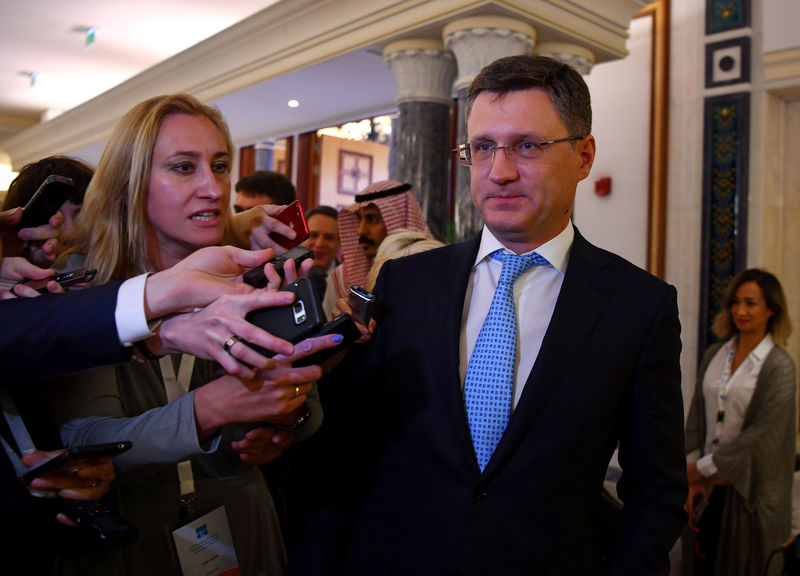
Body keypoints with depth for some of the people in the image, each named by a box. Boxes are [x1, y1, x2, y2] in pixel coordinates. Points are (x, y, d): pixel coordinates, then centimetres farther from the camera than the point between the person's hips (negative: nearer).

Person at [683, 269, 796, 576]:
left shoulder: (779, 366, -10)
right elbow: (696, 416, 5)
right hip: (709, 486, 4)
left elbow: (762, 434, -15)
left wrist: (703, 466, -12)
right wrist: (692, 477, -2)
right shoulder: (714, 355, 5)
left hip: (749, 490, -4)